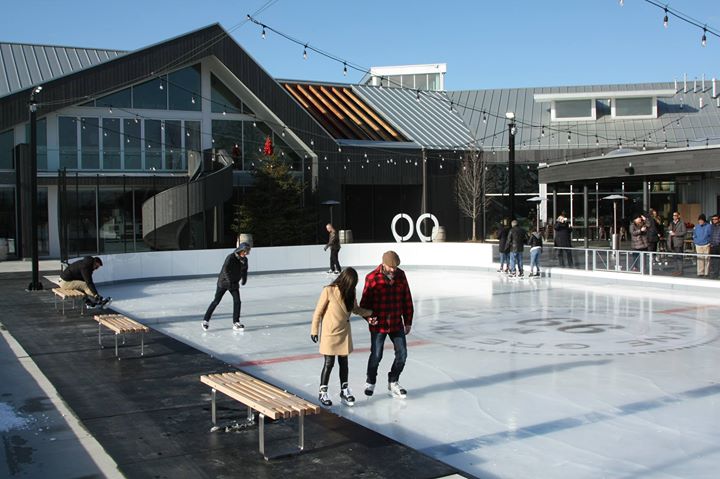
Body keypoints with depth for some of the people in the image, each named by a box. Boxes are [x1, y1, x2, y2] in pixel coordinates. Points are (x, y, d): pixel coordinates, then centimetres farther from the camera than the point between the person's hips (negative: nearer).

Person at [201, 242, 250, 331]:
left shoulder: (244, 259, -1)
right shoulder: (231, 257, -21)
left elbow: (244, 271, 15)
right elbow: (225, 270, -27)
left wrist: (244, 279, 1)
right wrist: (230, 282, -30)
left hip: (234, 284, 5)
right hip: (223, 281, -5)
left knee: (237, 301, -5)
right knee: (216, 301, 1)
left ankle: (236, 323, 5)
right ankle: (206, 320, 12)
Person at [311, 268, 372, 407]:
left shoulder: (350, 293, -1)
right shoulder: (329, 291, -18)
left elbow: (356, 309, 14)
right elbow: (318, 312, -10)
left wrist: (371, 312, 3)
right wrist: (314, 330, -7)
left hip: (344, 333, 5)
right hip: (329, 333, -5)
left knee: (344, 362, 12)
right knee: (329, 363, 0)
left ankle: (344, 391, 28)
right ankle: (322, 393, 17)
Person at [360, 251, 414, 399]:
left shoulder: (400, 275, 1)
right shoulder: (372, 277, -12)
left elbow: (407, 299, 8)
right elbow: (365, 301, -6)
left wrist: (408, 321, 10)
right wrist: (368, 317, -23)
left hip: (397, 324, 4)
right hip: (378, 325, -4)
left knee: (402, 354, 6)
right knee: (376, 355, 3)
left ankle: (393, 382, 27)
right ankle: (370, 383, 28)